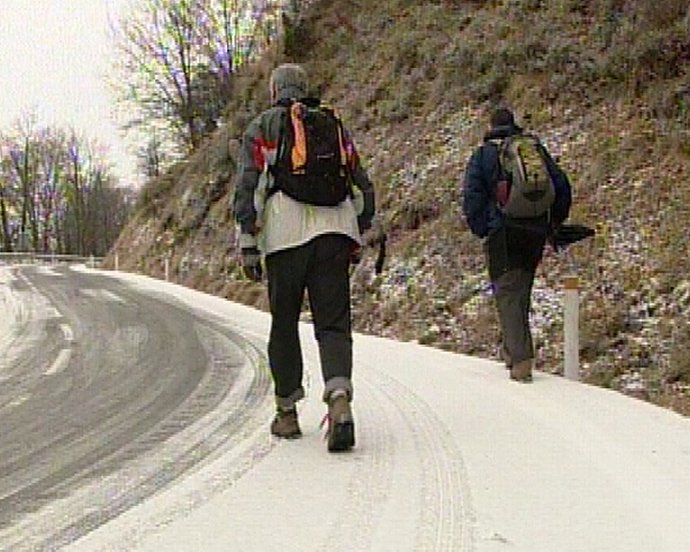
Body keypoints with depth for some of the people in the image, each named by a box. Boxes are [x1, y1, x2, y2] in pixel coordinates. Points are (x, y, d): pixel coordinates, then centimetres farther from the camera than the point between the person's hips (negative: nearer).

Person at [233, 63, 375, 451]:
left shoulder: (262, 128, 11)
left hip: (285, 233, -2)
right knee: (333, 323, 0)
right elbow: (363, 188, 18)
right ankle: (339, 397, -23)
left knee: (284, 323, 10)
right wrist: (358, 236, 25)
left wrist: (248, 244, 2)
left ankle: (287, 412, 17)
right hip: (335, 229, 2)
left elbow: (247, 188, 1)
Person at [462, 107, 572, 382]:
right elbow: (562, 187, 12)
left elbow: (472, 196, -5)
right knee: (522, 292, 17)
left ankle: (521, 360, -16)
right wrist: (553, 223, 18)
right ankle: (511, 349, 25)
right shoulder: (537, 149, 14)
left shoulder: (482, 155, 4)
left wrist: (481, 230, 1)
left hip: (501, 234, -4)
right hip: (535, 233, 4)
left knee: (508, 294, -5)